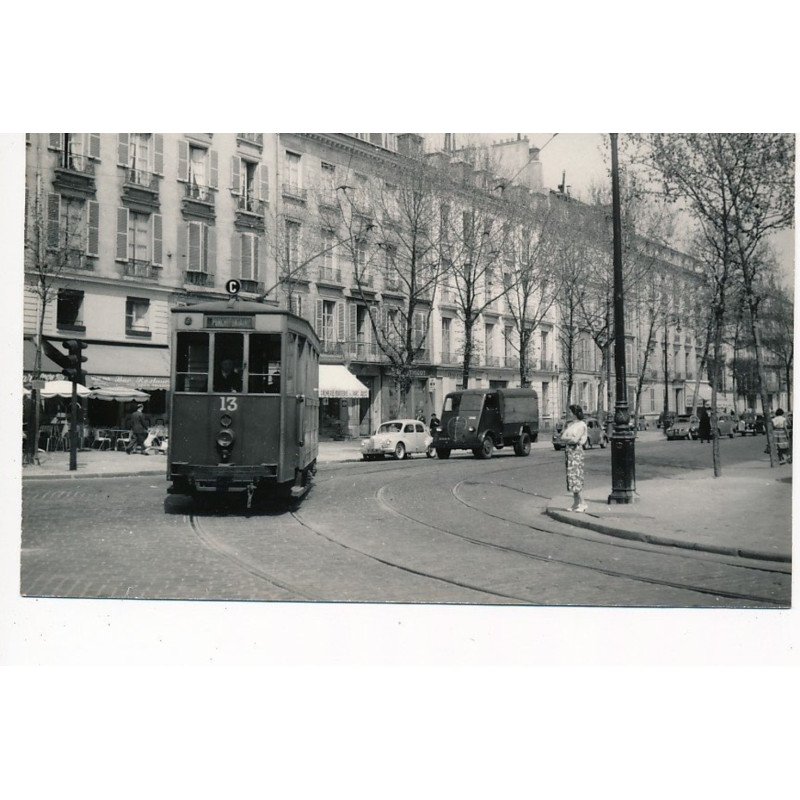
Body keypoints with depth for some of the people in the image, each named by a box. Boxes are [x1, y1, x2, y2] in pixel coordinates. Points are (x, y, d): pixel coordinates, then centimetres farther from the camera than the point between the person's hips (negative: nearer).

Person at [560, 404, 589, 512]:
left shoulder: (581, 425, -6)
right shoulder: (570, 424, 17)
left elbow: (575, 439, -14)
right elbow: (562, 438, 13)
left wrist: (566, 438, -1)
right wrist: (570, 438, -5)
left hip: (576, 451, -7)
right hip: (568, 451, 7)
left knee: (576, 476, -11)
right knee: (571, 476, 6)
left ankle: (582, 503, -8)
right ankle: (576, 503, 9)